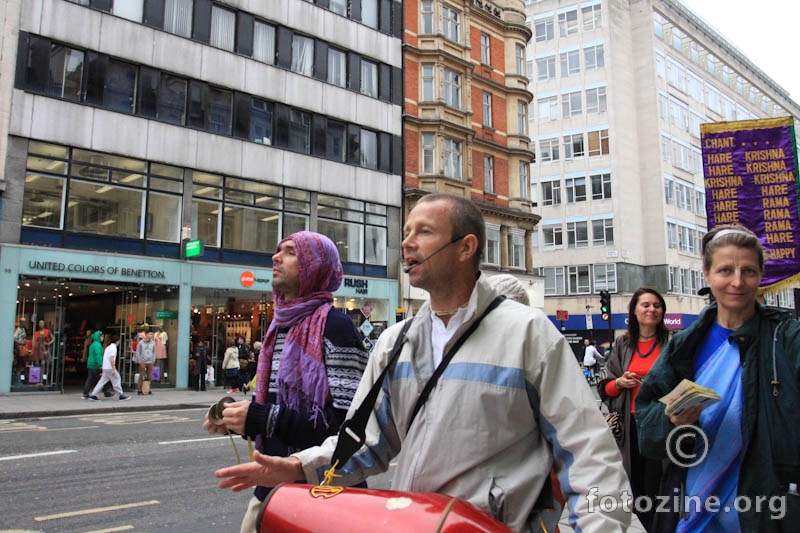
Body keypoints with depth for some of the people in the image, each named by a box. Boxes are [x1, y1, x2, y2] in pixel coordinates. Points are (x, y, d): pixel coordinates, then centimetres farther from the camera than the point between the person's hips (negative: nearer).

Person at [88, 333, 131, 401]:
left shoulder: (108, 347, 17)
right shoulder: (113, 348, -12)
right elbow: (111, 359, -21)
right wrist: (113, 369, -22)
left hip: (105, 368, 9)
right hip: (110, 368, -9)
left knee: (102, 382, 9)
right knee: (116, 381, -1)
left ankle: (93, 395, 5)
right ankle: (121, 396, 3)